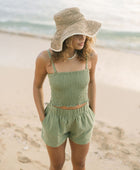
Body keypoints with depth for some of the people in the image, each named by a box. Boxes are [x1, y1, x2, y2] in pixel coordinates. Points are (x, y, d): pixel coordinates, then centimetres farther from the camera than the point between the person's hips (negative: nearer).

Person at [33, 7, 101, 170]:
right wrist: (42, 120, -6)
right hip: (56, 119, -1)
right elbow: (37, 85, -6)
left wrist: (92, 115, 5)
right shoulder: (45, 57, -24)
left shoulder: (90, 54, -17)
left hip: (81, 119, 2)